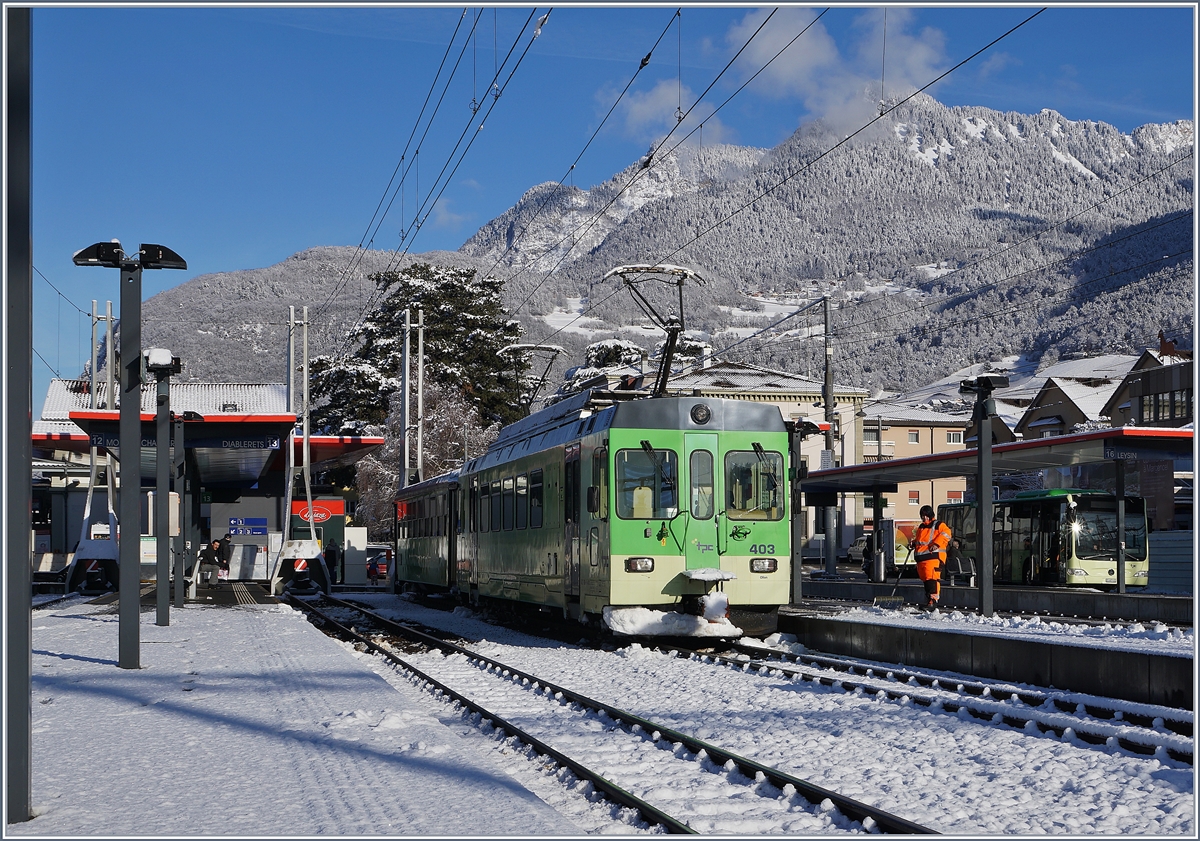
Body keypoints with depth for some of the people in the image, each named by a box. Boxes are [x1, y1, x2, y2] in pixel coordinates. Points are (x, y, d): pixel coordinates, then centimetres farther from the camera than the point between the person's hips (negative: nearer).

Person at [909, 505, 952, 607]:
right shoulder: (921, 527, 25)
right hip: (921, 557, 8)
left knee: (932, 578, -17)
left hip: (933, 556, -8)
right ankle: (928, 600, 19)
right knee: (925, 579, 11)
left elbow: (946, 533, -14)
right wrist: (913, 543, 14)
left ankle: (933, 599, -21)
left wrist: (936, 544, -23)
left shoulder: (938, 525, 1)